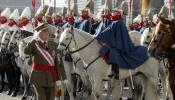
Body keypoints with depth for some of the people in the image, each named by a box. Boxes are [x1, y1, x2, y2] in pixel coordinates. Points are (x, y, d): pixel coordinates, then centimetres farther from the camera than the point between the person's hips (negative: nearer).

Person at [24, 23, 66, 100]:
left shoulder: (53, 44, 9)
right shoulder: (35, 45, -4)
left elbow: (57, 61, 8)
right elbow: (26, 51, -26)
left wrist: (61, 76, 4)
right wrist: (35, 39, -25)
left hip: (51, 77, 4)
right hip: (39, 76, -4)